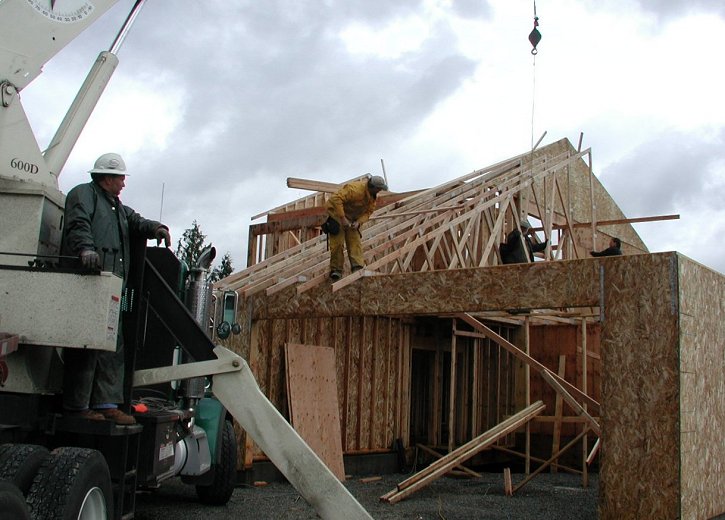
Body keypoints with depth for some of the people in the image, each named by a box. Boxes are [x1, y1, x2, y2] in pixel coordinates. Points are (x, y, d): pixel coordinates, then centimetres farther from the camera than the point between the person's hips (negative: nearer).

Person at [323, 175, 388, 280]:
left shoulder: (373, 196, -6)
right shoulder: (355, 189, -33)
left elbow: (368, 212, -1)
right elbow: (336, 199, -38)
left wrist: (358, 222, -21)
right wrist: (342, 218, -37)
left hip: (352, 217, 7)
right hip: (337, 212, -7)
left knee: (355, 241, -6)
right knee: (338, 242, -11)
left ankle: (358, 267, -13)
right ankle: (336, 270, -4)